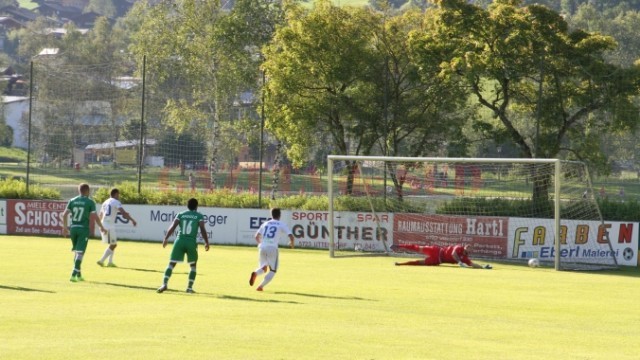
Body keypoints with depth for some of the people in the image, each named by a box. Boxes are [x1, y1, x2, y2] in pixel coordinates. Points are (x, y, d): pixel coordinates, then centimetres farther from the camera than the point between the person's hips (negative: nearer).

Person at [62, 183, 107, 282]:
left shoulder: (72, 201, 7)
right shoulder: (90, 202, -4)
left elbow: (65, 214, 3)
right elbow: (94, 216, -8)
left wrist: (65, 227, 12)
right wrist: (102, 228, 3)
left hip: (73, 228, 4)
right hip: (83, 229, -4)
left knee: (76, 252, 16)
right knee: (80, 252, -5)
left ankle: (78, 274, 23)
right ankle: (74, 274, -16)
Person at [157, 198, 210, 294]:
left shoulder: (180, 215, 11)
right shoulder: (199, 216, 6)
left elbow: (172, 227, 2)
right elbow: (202, 229, -5)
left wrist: (166, 239, 2)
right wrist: (207, 242, 0)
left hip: (179, 241, 1)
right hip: (192, 242, -1)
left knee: (171, 263, 3)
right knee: (193, 265, 16)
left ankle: (164, 284, -15)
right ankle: (190, 287, 7)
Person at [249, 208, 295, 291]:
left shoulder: (265, 224, 17)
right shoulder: (281, 225, 6)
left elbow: (257, 236, 22)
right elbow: (291, 236, -2)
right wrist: (291, 243, 21)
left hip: (262, 247, 4)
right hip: (272, 248, -4)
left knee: (263, 268, 17)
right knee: (272, 270, 9)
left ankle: (255, 273, -19)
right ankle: (261, 286, -10)